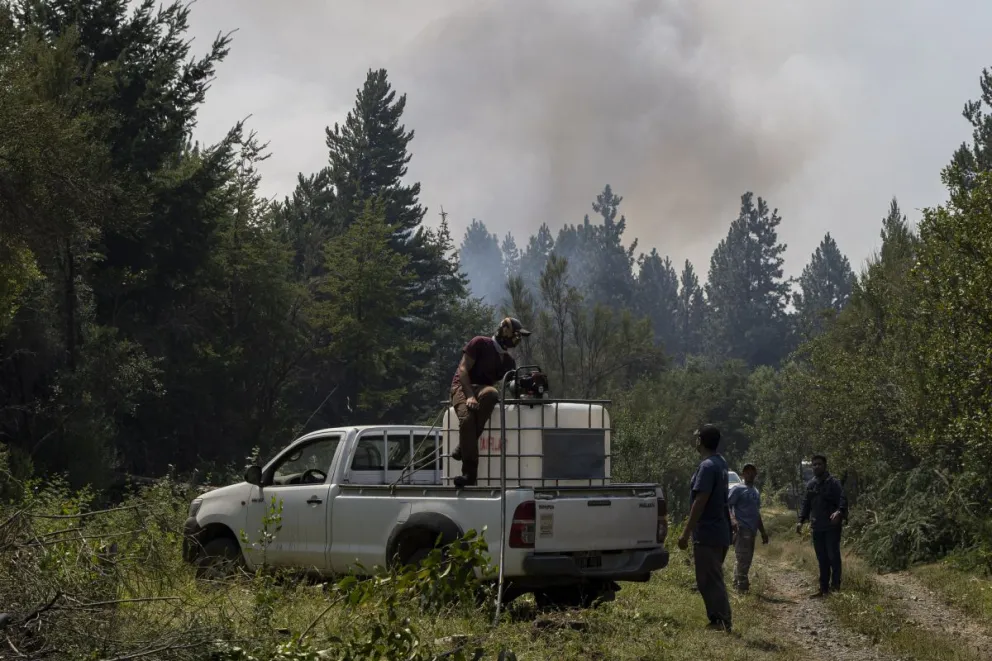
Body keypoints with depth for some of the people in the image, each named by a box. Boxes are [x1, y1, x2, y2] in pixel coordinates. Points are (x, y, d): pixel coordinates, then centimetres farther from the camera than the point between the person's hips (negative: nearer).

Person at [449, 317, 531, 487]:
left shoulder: (508, 360, 20)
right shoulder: (480, 343, 0)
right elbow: (463, 370, -9)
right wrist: (470, 396, -23)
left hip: (484, 389, 4)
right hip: (462, 386, -4)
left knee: (491, 393, -36)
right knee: (467, 417, -36)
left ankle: (463, 448, -32)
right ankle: (470, 472, -37)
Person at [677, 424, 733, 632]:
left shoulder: (707, 466, -18)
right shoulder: (720, 463, 13)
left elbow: (700, 502, -22)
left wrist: (686, 533, -19)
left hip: (707, 534, -10)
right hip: (719, 532, 10)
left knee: (709, 580, -5)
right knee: (713, 579, 16)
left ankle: (721, 621, -5)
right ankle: (719, 620, 19)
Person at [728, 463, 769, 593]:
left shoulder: (756, 492, 22)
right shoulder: (738, 489, -2)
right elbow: (727, 505, -12)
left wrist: (763, 532, 25)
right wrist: (732, 520, -29)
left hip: (752, 530, 8)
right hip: (741, 529, -8)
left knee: (747, 560, 9)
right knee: (742, 559, -12)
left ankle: (738, 586, 14)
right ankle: (741, 588, -12)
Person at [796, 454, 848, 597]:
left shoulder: (833, 483, -5)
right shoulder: (810, 485, 14)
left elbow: (842, 499, -17)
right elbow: (806, 504, 19)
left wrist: (839, 512, -36)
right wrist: (801, 520, 8)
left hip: (832, 526, -6)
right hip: (817, 527, 6)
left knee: (833, 555, -8)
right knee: (822, 559, 8)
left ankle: (835, 585, -1)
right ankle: (824, 588, 12)